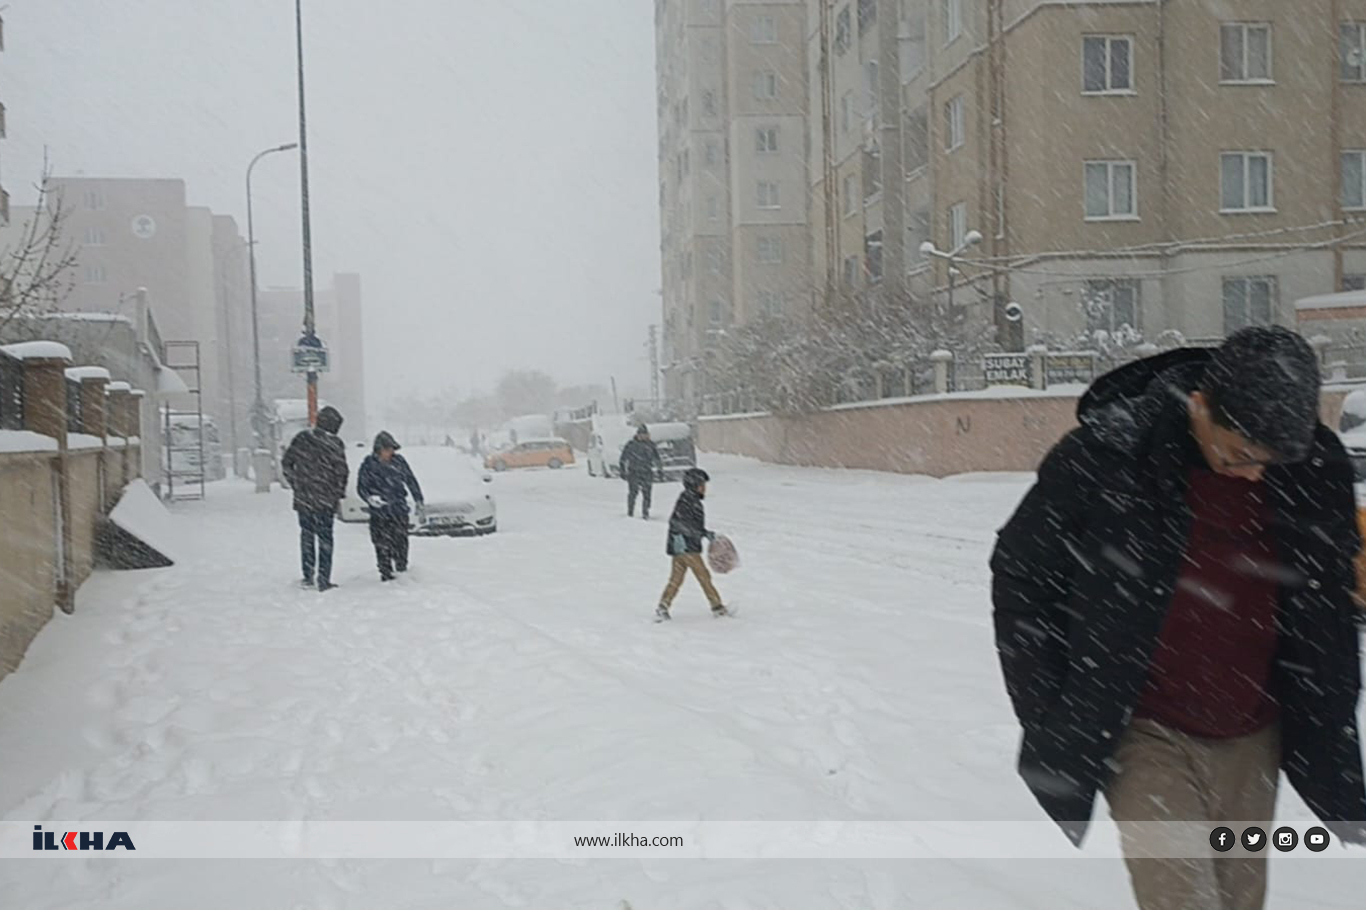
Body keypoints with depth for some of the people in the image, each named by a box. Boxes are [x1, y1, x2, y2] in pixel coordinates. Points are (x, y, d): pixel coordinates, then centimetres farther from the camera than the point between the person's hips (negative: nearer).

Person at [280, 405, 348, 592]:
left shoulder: (301, 439, 1)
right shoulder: (334, 444, -11)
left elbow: (286, 463, 5)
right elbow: (341, 471, -10)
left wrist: (295, 485, 15)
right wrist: (339, 493, 5)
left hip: (302, 498, 4)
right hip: (325, 500, -3)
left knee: (307, 535, 16)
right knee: (325, 538, 5)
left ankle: (308, 577, 20)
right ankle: (323, 580, 4)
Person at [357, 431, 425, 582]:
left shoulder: (399, 461, 3)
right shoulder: (369, 465, -3)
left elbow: (411, 482, 11)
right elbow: (361, 487, 2)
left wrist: (420, 503, 13)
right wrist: (370, 498, -19)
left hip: (399, 510, 2)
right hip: (379, 513, -2)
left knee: (401, 542, 2)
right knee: (382, 544, -4)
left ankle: (402, 568, 18)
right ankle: (386, 573, 8)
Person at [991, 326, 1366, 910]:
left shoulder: (1317, 471, -6)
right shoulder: (1105, 454, -18)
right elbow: (1022, 573, -7)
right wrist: (1050, 719, -6)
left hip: (1253, 739, 4)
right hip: (1147, 735, -4)